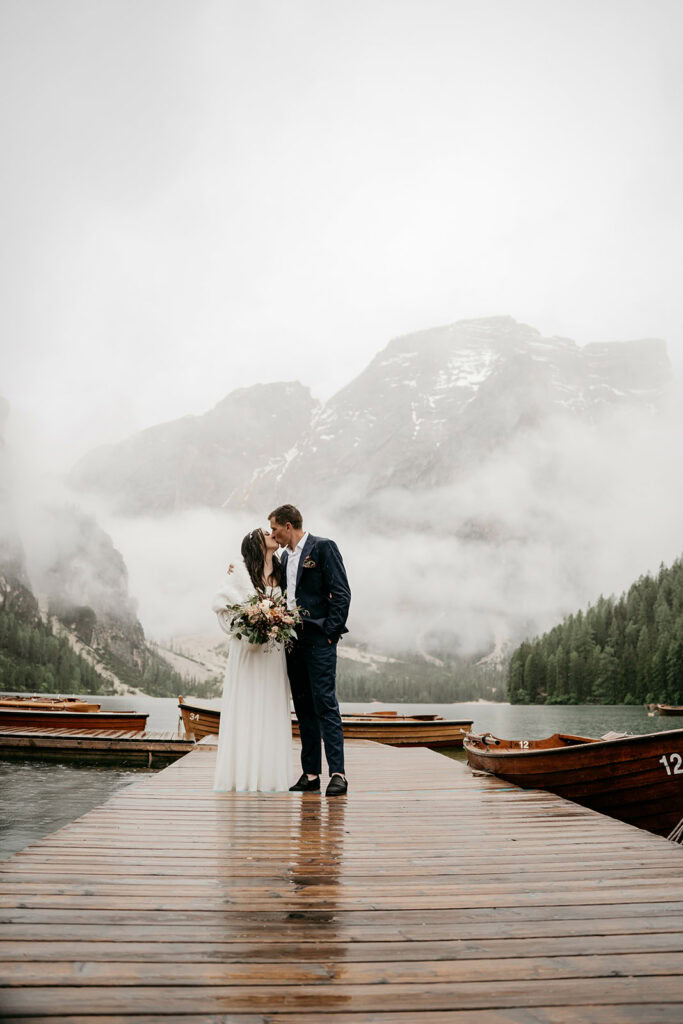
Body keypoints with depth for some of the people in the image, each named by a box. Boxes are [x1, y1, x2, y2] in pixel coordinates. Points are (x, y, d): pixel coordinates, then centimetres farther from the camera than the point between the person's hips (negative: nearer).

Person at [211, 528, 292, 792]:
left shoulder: (280, 575, 15)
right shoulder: (241, 572, 2)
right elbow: (220, 603, 0)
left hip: (273, 652, 4)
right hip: (247, 649, -4)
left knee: (271, 709, 3)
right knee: (244, 708, -3)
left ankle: (269, 774, 6)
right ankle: (242, 773, 2)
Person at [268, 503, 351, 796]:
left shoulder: (323, 547, -4)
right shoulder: (285, 556, 19)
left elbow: (341, 593, -10)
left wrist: (331, 632, -13)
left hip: (319, 640, -7)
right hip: (293, 640, 8)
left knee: (325, 704, -10)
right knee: (303, 709, 8)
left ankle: (337, 773, -7)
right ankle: (310, 773, 14)